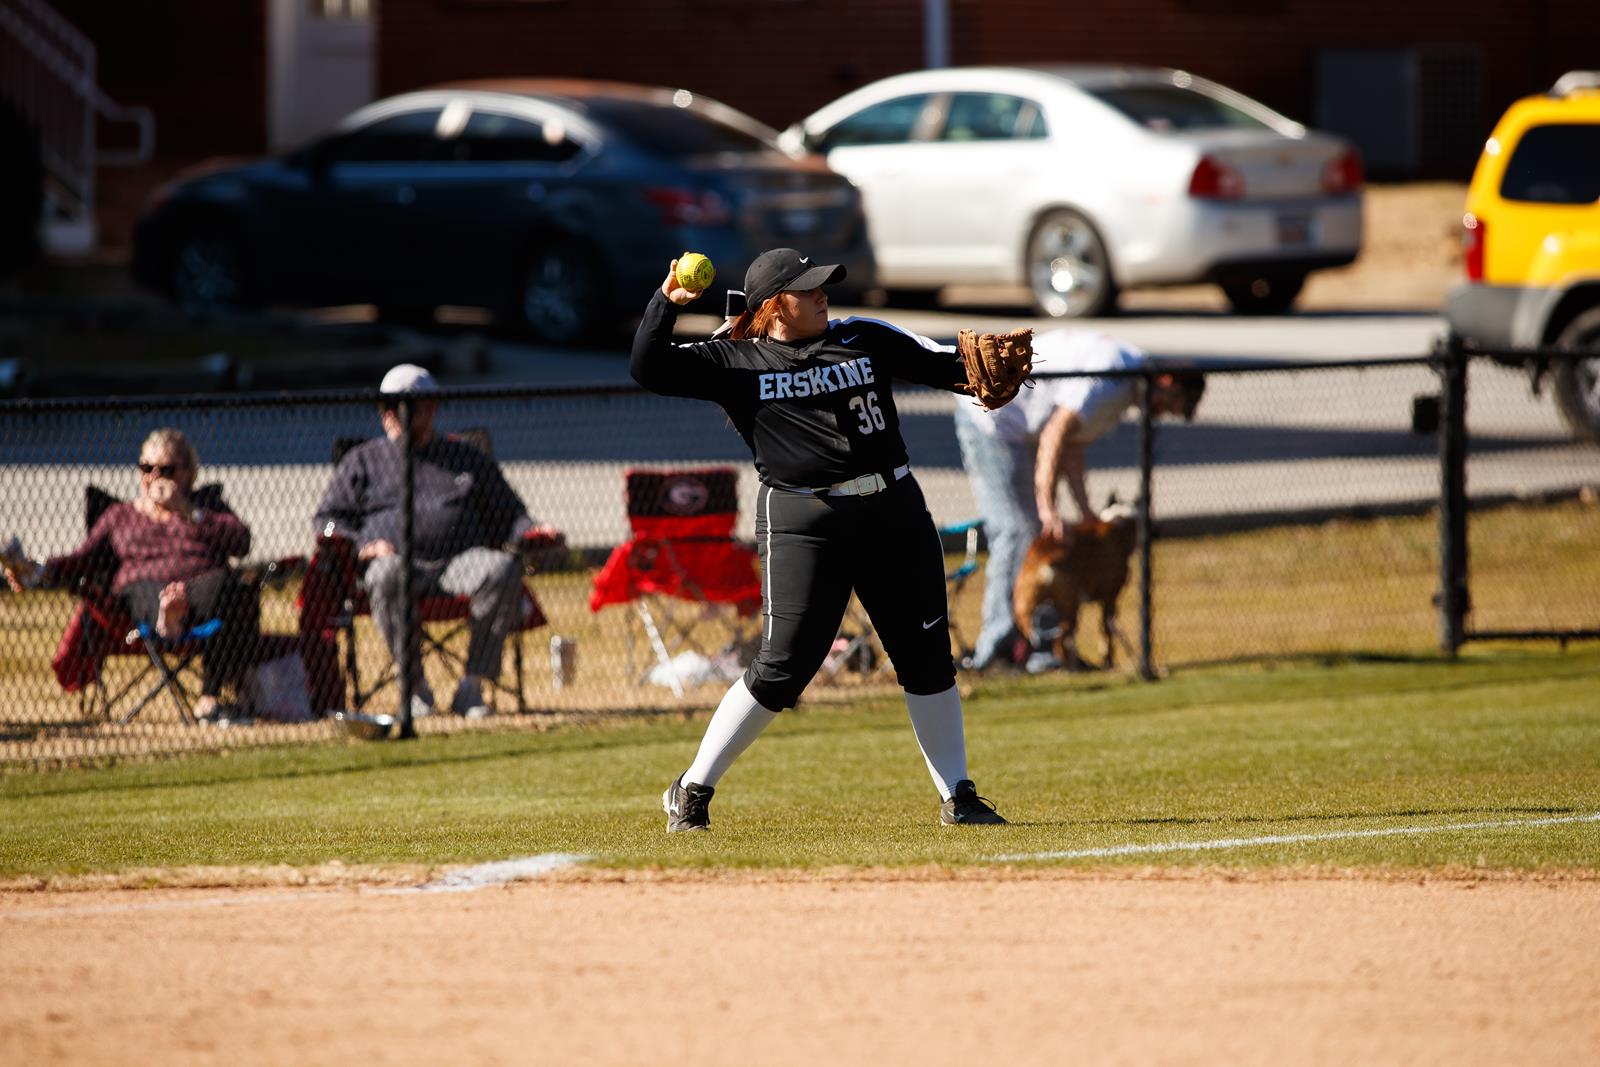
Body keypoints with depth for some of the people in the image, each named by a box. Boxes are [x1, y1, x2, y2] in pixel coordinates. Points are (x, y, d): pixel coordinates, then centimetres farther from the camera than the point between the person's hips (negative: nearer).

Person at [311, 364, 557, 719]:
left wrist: (532, 531, 1)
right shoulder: (363, 460, 22)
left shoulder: (468, 458, 26)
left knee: (503, 568, -32)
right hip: (395, 557, -1)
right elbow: (328, 520, 15)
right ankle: (415, 686, -28)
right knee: (386, 574, -39)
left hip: (460, 562, 1)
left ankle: (472, 686, -29)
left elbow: (506, 515, 24)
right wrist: (363, 547, -5)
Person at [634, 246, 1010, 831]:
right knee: (782, 666, -9)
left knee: (927, 656, 6)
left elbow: (944, 364, 11)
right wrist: (667, 301, -14)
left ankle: (957, 797, 17)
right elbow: (649, 369, -4)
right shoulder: (734, 363, 3)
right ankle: (692, 791, 3)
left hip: (894, 512, 4)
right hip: (802, 522, -4)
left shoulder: (864, 339, 12)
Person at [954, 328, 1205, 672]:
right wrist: (1047, 507, -31)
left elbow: (1073, 447, 12)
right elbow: (1056, 435, -29)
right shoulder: (1110, 375, -22)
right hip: (991, 420, -11)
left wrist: (1086, 513, 4)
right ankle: (1000, 643, -17)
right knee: (1020, 529, -14)